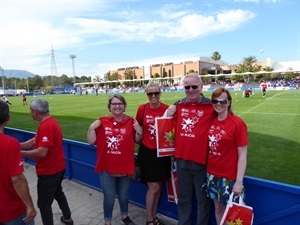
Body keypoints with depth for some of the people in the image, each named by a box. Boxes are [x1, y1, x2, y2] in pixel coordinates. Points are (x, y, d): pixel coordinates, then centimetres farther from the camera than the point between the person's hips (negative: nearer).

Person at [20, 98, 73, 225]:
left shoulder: (45, 126, -26)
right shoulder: (50, 122, 6)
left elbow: (42, 152, -29)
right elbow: (34, 141, 9)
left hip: (49, 171, -11)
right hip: (57, 167, 11)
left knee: (44, 204, 5)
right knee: (58, 192, 28)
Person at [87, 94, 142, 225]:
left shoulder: (130, 121, -4)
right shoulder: (102, 122, -5)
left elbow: (137, 141, 3)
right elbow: (91, 142, -3)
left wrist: (138, 131, -14)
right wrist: (92, 128, -16)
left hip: (124, 166, 1)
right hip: (106, 167, -1)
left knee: (123, 195, 20)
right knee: (109, 197, 11)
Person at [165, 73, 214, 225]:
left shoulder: (211, 105, -10)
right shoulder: (178, 105, 2)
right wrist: (167, 114, -3)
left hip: (201, 160, -4)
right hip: (182, 159, 4)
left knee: (203, 200, 16)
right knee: (183, 198, 23)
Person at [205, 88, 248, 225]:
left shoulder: (238, 123, -15)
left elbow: (242, 155, -14)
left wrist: (239, 181, -15)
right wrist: (208, 170, 2)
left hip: (229, 177, -4)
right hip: (212, 174, 5)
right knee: (218, 208, 20)